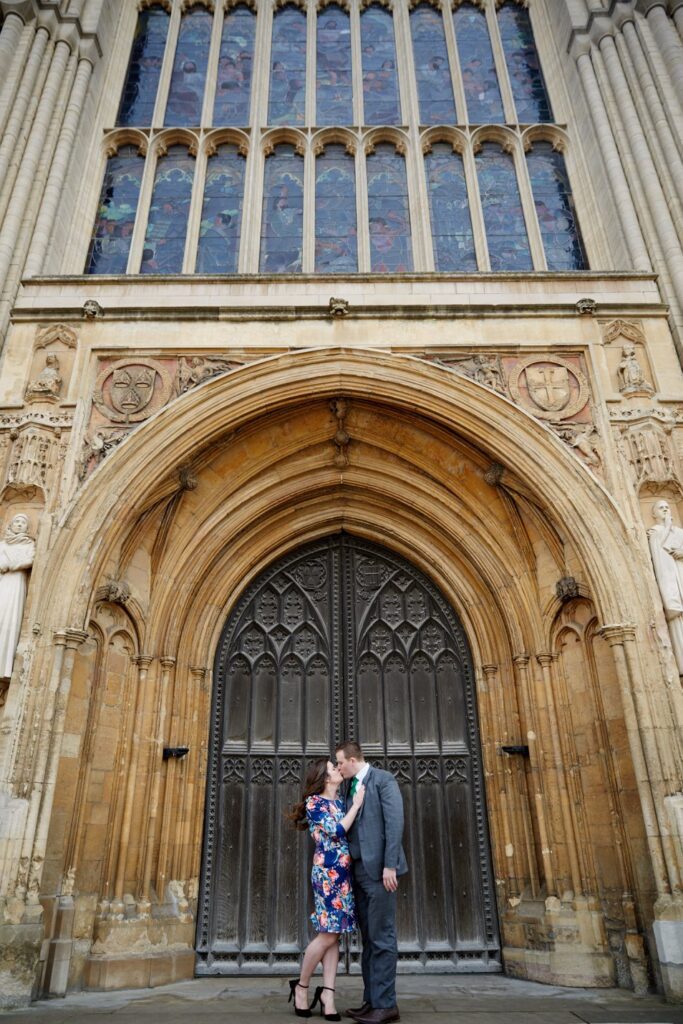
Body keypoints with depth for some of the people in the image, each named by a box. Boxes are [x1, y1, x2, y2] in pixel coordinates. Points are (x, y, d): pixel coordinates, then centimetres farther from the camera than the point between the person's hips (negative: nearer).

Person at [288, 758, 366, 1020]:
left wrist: (357, 803, 5)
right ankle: (301, 986, 14)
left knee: (334, 934, 5)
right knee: (328, 934, -4)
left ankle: (327, 993, 9)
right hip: (327, 873, -7)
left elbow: (348, 834, 12)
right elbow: (337, 831, -15)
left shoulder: (340, 803, 16)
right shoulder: (314, 801, -6)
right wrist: (357, 804, -11)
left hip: (343, 873, 7)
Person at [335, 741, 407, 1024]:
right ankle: (372, 1000, 17)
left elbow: (395, 821, -14)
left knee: (382, 937, -3)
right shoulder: (351, 788, 17)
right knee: (369, 938, 11)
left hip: (378, 869, -8)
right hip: (359, 870, 8)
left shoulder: (383, 779, -6)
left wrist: (389, 865, -18)